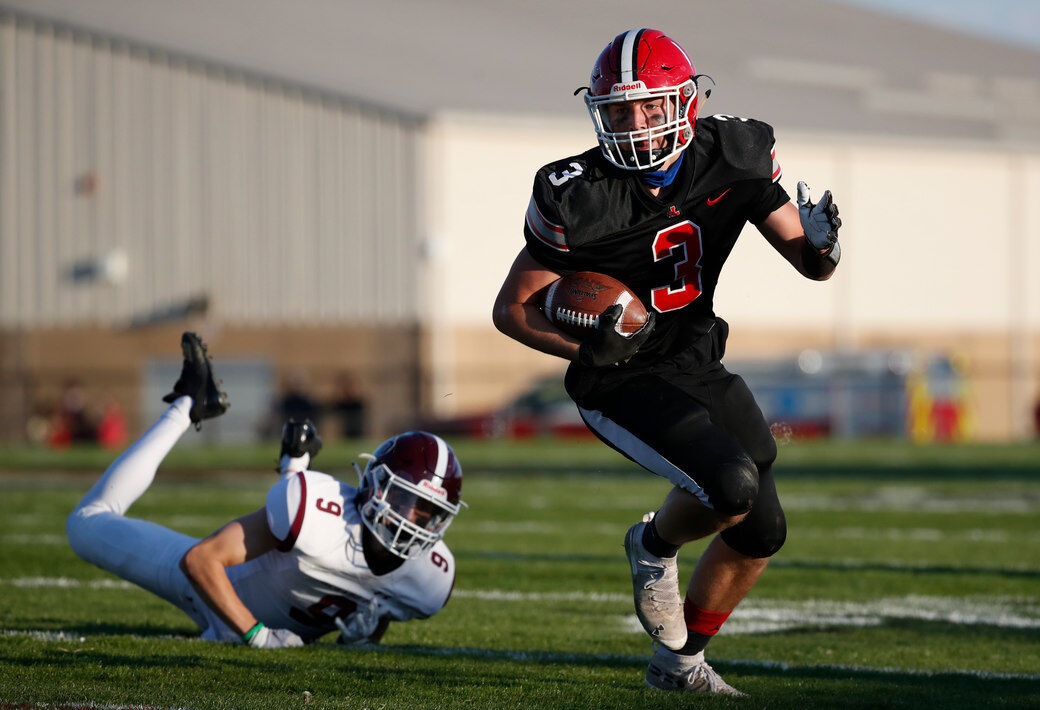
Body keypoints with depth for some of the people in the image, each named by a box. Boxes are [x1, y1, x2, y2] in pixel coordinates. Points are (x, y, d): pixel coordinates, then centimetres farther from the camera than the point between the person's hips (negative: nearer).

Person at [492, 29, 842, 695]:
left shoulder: (732, 159, -9)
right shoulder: (580, 197, -21)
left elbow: (810, 263, -2)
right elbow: (512, 308, -12)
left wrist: (819, 245, -27)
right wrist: (587, 348, -28)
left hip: (699, 366, 6)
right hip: (623, 387, -6)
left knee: (762, 532, 9)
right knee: (732, 484, -27)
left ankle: (681, 663, 29)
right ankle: (655, 546, 7)